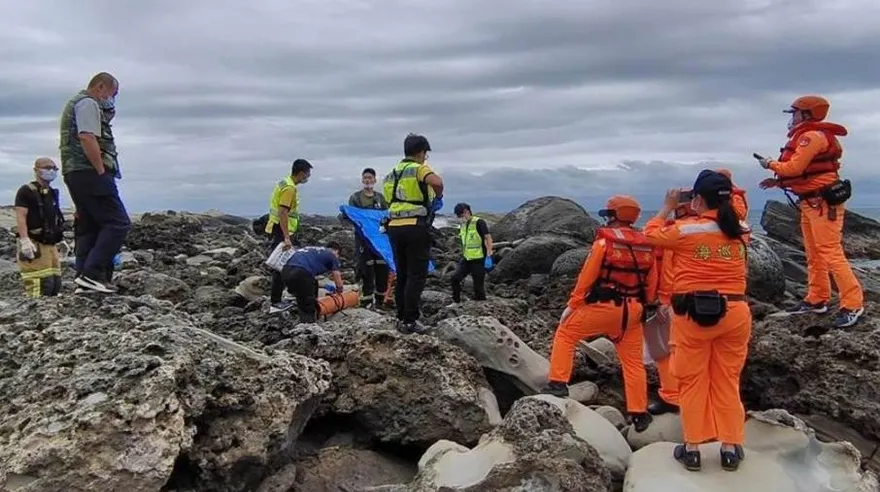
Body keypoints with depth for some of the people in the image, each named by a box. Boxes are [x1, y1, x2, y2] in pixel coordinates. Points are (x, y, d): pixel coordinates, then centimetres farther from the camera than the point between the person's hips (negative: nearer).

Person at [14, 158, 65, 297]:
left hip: (50, 244, 9)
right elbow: (20, 217, -14)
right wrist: (24, 240, -24)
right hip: (34, 244, -9)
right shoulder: (26, 191, -3)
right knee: (40, 285, -18)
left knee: (55, 283, 7)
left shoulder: (52, 193, 22)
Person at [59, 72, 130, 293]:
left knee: (94, 226, 11)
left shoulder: (75, 103, 29)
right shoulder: (88, 103, -4)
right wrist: (102, 172, -16)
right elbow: (87, 138, -19)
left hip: (73, 173, 11)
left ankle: (85, 277, 7)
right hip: (89, 172, -11)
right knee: (118, 223, -14)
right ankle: (92, 273, -21)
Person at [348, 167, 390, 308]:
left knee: (382, 269, 5)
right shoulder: (355, 197, 4)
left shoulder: (380, 198, 14)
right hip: (363, 238, -4)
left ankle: (380, 299, 18)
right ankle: (366, 300, 0)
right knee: (366, 270, -6)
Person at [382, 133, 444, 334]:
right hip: (415, 227, -7)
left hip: (394, 227, 7)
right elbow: (437, 182, -27)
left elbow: (389, 199, 17)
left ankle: (401, 318, 18)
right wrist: (438, 198, -7)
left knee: (402, 275, 14)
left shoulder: (392, 173, 17)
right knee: (416, 276, -2)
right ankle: (409, 321, -4)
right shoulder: (419, 169, -6)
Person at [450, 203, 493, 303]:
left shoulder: (479, 222, -10)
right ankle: (456, 301, 3)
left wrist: (489, 254, -23)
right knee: (455, 278, -7)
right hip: (466, 259, 7)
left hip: (478, 259, -7)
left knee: (478, 285, -3)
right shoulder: (462, 225, 13)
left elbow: (488, 238, -15)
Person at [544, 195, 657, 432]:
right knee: (633, 361, 14)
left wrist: (572, 305, -2)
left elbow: (587, 276, -9)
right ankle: (639, 414, 18)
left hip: (603, 306, -5)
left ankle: (558, 384, 7)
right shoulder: (645, 245, 8)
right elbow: (651, 284, 10)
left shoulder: (605, 239, -8)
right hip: (632, 311, 5)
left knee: (565, 334, 13)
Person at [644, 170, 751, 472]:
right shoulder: (741, 231, 3)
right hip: (734, 312, 3)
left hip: (692, 313, -3)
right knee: (727, 383, 14)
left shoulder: (685, 229, -8)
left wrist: (668, 207, 19)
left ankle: (692, 449, 17)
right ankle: (730, 449, 21)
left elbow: (650, 234, 8)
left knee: (692, 383, 9)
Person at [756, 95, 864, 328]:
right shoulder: (807, 137, 16)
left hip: (824, 203, -11)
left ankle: (853, 304, -7)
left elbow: (794, 168, -19)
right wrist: (778, 181, 11)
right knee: (814, 255, 14)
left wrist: (770, 164, -2)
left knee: (831, 254, -11)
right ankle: (817, 299, 21)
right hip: (810, 203, 11)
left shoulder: (812, 136, -15)